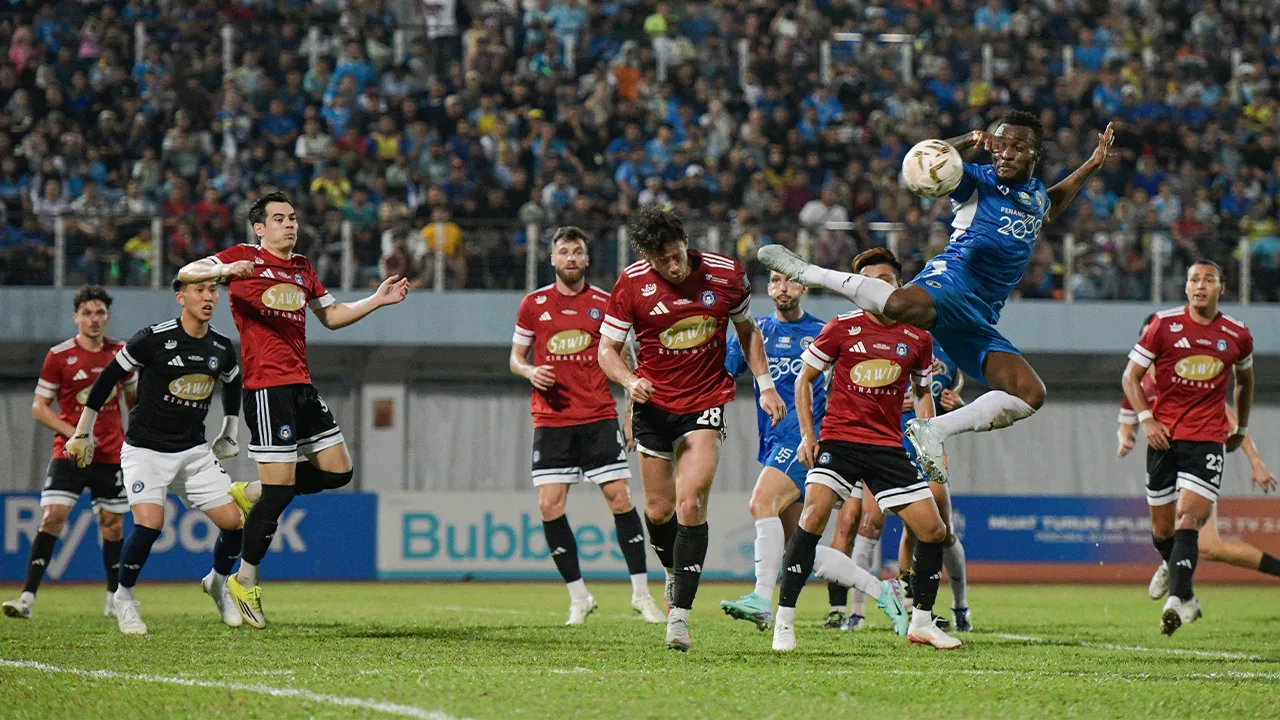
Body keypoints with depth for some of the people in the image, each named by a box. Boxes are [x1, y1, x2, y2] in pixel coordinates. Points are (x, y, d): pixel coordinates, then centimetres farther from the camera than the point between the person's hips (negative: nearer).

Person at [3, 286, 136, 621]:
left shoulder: (120, 353, 5)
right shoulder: (59, 355, -4)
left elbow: (133, 399, 21)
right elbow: (39, 407, -2)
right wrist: (73, 433, -14)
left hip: (112, 456, 3)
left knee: (112, 525, 7)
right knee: (52, 518, -14)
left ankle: (115, 600, 21)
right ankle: (27, 598, -18)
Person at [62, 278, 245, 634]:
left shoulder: (222, 348, 1)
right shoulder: (154, 339, -15)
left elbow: (233, 384, 24)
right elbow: (107, 378, -5)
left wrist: (230, 434, 23)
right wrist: (83, 433, 0)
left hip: (194, 451, 5)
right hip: (145, 449, -5)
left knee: (234, 523, -5)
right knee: (150, 523, -24)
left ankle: (218, 582, 24)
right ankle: (124, 598, -2)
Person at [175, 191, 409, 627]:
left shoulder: (302, 269, 19)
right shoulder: (245, 258, -2)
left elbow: (332, 316, 28)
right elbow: (185, 275, -8)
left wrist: (377, 300, 17)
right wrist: (223, 270, -28)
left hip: (302, 386, 8)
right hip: (266, 386, -8)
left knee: (338, 471, 6)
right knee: (280, 488, -9)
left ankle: (250, 494, 20)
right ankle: (245, 582, 3)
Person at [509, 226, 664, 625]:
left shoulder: (604, 303, 5)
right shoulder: (533, 304, 6)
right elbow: (516, 357, 13)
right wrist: (530, 372, -9)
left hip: (599, 417, -1)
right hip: (551, 420, 1)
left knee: (620, 498, -8)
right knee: (549, 506, -7)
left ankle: (641, 593, 2)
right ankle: (578, 597, 5)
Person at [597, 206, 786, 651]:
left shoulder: (725, 274, -8)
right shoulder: (632, 284, -10)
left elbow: (746, 329, 11)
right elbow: (607, 349, -2)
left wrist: (765, 384, 5)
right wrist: (629, 380, -22)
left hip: (706, 401, -1)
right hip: (653, 403, 1)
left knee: (690, 504, -16)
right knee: (658, 510, 6)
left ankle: (679, 614, -15)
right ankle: (675, 572, 38)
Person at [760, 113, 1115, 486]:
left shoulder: (1036, 193, 24)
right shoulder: (979, 182, 4)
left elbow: (1050, 208, 50)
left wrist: (1090, 166, 41)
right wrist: (966, 142, -26)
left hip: (980, 319, 7)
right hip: (952, 280, -7)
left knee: (1030, 394, -9)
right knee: (904, 305, -42)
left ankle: (933, 429, -5)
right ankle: (807, 272, -20)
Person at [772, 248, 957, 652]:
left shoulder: (917, 338, 6)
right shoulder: (842, 328, -1)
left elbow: (922, 392, 21)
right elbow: (804, 379, 8)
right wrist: (807, 434, -2)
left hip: (888, 445, 3)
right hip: (839, 439, -3)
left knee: (934, 531, -2)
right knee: (813, 515, -24)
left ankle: (921, 623, 18)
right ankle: (784, 622, -18)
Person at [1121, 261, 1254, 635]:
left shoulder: (1237, 335, 4)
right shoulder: (1164, 324, -1)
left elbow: (1244, 378, 25)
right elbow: (1131, 375, 4)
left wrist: (1241, 427, 30)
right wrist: (1145, 418, -9)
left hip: (1208, 439, -1)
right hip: (1164, 436, 1)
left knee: (1187, 518, -19)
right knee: (1162, 530, 7)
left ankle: (1176, 601, -27)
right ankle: (1186, 595, 29)